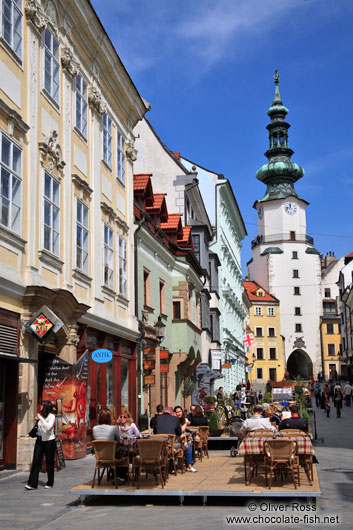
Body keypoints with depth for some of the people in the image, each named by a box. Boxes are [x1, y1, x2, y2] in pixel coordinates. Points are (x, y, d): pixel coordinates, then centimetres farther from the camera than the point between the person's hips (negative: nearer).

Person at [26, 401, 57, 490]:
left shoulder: (51, 416, -10)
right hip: (39, 440, 6)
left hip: (49, 441, -6)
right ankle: (32, 483, -3)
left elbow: (48, 427, -25)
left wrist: (40, 418, -21)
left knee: (49, 462, 5)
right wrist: (37, 421, 1)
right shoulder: (41, 416, 9)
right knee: (36, 461, -2)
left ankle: (50, 483, 17)